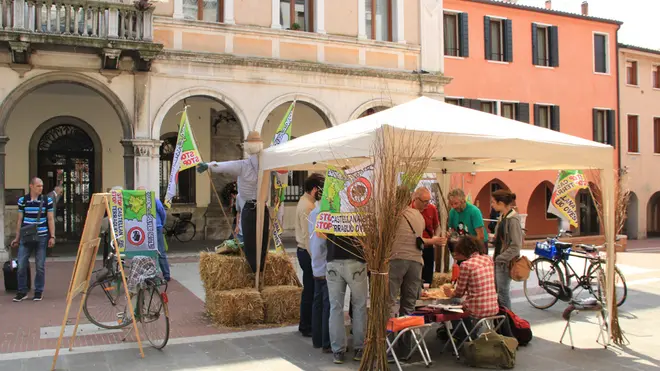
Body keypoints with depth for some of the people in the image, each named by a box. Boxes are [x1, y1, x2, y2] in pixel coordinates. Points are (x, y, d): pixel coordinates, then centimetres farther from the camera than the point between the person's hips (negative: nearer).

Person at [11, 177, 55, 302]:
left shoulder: (47, 200, 1)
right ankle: (22, 292, 15)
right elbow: (20, 220, 10)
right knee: (21, 266, 1)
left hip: (41, 237, -1)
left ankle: (39, 292, 16)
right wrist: (17, 238, 11)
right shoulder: (22, 200, 4)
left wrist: (52, 236, -2)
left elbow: (50, 219, 4)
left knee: (40, 266, 4)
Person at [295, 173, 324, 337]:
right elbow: (307, 236, -22)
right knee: (310, 291, -2)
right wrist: (314, 258, -20)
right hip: (308, 252, -10)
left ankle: (306, 325, 25)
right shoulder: (307, 206, -19)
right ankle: (306, 327, 8)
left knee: (309, 290, 16)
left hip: (305, 250, 10)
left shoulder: (305, 201, 12)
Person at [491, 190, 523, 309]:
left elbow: (516, 245, -19)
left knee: (503, 292, 0)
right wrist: (495, 257, 10)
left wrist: (501, 258, -17)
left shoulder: (513, 220, -18)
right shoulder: (503, 217, 9)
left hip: (505, 263, -9)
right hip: (498, 260, 9)